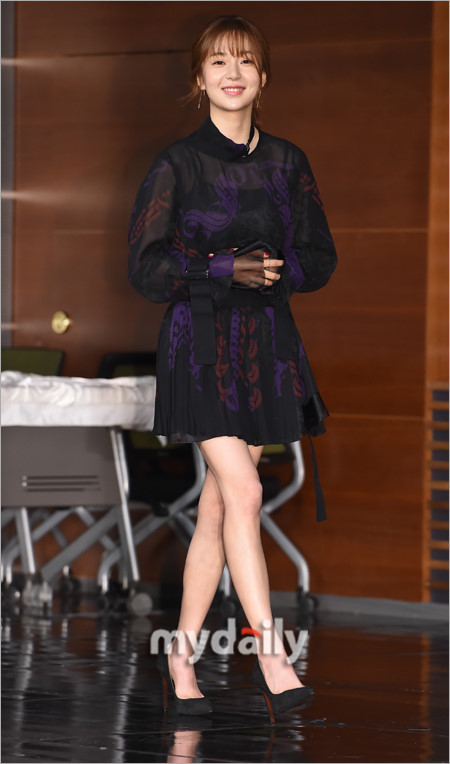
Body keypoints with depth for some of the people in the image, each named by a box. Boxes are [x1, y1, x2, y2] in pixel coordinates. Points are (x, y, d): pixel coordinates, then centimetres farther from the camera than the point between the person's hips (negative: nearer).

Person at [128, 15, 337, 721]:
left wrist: (273, 266, -11)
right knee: (243, 493, -17)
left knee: (218, 505, 5)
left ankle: (182, 653, 16)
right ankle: (273, 660, -18)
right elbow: (147, 269, -5)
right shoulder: (177, 164, -3)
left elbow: (321, 260, 9)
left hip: (267, 342, 4)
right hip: (200, 338, -4)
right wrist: (226, 269, -17)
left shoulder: (287, 164, 8)